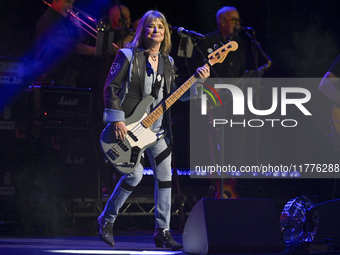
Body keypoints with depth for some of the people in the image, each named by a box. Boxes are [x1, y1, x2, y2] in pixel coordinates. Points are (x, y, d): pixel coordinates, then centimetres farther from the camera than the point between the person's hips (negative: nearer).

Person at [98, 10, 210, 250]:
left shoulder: (168, 62, 12)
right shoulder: (128, 56, -4)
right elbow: (111, 88, -7)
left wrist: (198, 80, -2)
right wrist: (117, 120, -14)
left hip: (157, 126, 6)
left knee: (164, 176, 1)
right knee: (135, 174, -14)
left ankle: (162, 231, 8)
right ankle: (107, 220, 6)